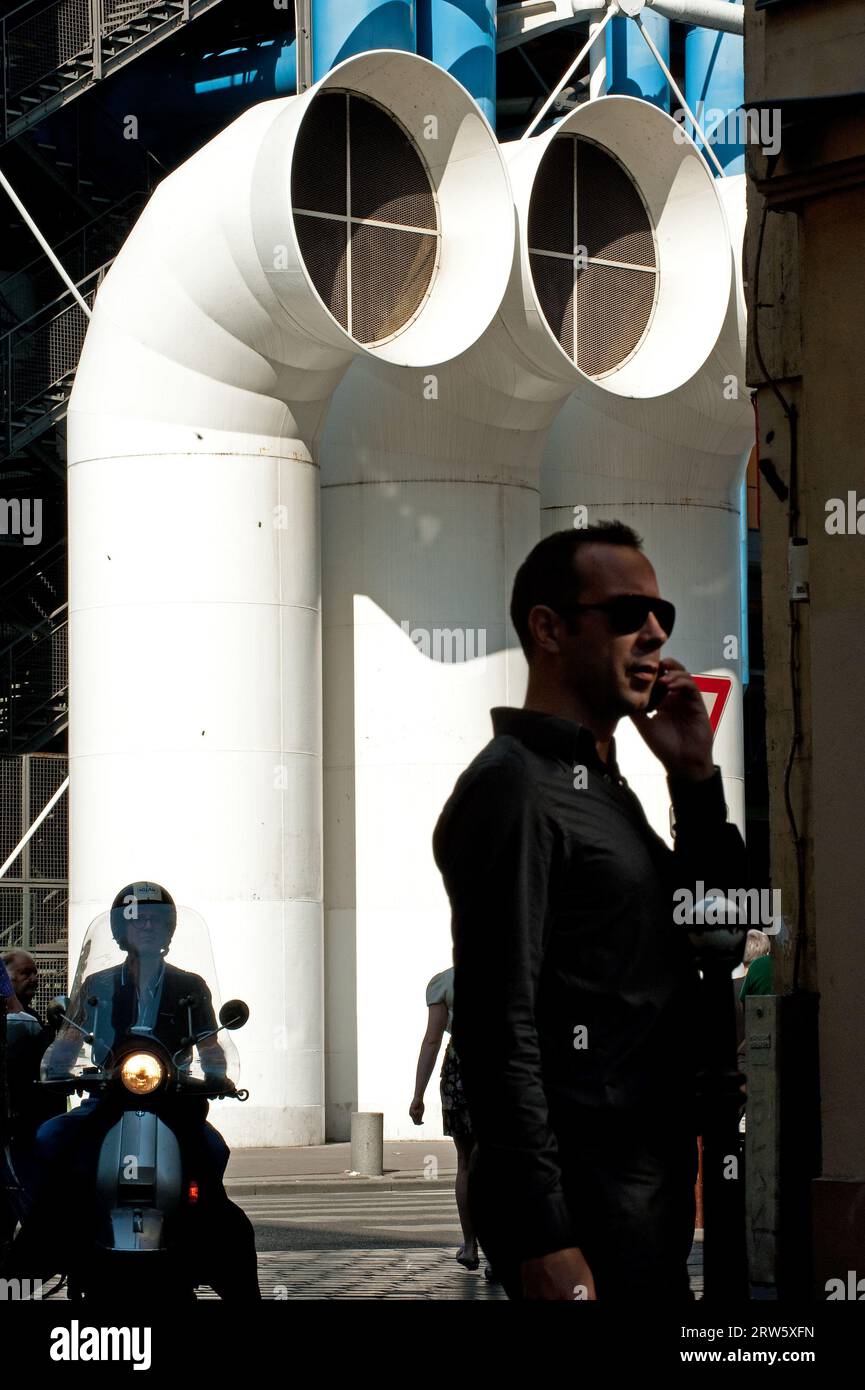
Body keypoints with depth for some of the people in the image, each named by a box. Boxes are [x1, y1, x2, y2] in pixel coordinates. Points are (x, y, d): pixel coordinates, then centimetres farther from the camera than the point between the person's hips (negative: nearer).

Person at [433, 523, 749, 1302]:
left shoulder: (602, 788, 18)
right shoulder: (514, 785, -11)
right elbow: (498, 1025, -18)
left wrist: (696, 777, 8)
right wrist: (543, 1240, -23)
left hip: (646, 1185, 9)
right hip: (581, 1203, -9)